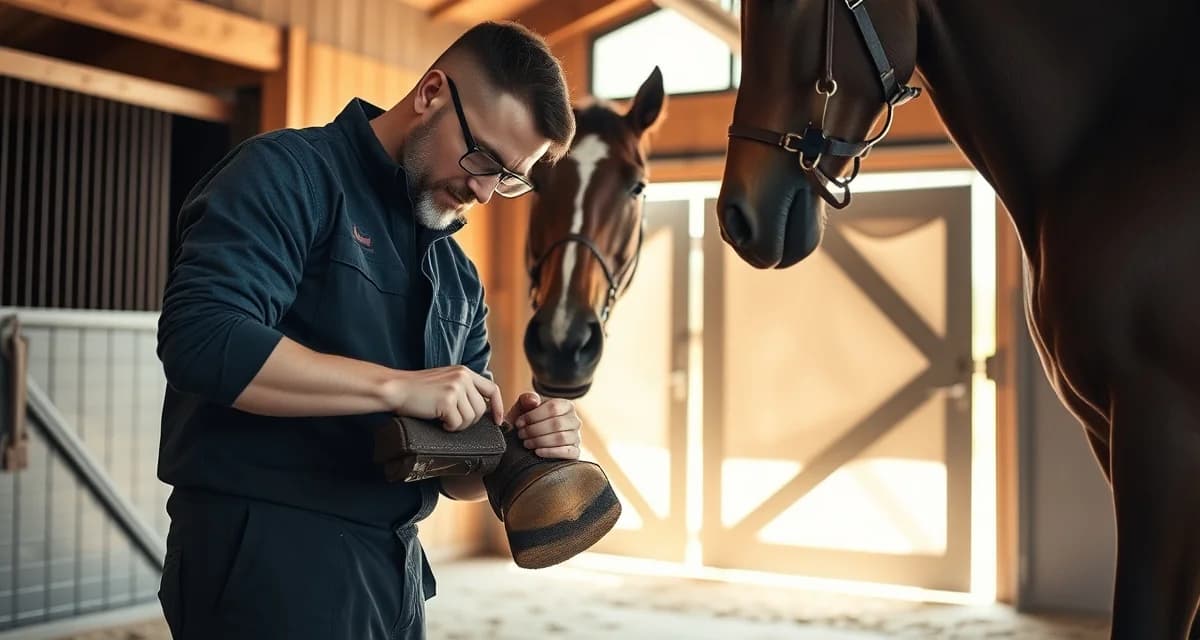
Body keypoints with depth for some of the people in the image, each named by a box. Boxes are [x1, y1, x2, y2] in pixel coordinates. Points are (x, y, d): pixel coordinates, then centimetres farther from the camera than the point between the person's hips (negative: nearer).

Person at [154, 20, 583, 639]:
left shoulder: (458, 274, 13)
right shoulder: (290, 173, -8)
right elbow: (201, 337, -25)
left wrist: (516, 445, -7)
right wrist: (397, 386, -23)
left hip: (396, 567, 8)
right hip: (268, 557, -8)